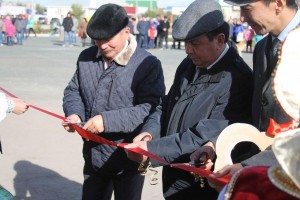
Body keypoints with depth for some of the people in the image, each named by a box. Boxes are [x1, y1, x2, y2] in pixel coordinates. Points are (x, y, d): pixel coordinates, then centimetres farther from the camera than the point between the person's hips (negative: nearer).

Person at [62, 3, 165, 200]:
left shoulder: (148, 65, -17)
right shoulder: (86, 58, 3)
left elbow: (151, 108, -24)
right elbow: (73, 90, 13)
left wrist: (108, 120, -31)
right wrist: (74, 113, -10)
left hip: (128, 160, -5)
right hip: (94, 156, 6)